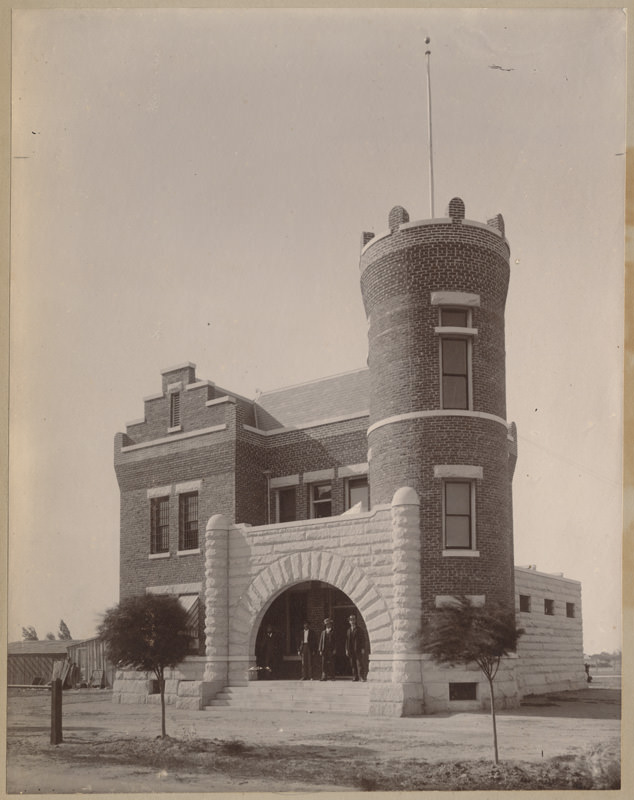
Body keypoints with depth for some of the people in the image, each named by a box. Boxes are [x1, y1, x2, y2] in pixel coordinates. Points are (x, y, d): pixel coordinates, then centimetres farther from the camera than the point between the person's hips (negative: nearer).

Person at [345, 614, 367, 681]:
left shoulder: (359, 630, 3)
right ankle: (355, 677, 6)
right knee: (353, 664, 3)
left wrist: (363, 649, -10)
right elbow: (347, 640, 16)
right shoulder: (348, 631, 16)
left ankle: (362, 677, -10)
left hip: (358, 650, -5)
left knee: (360, 663, -10)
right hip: (351, 650, 5)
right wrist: (347, 650, 8)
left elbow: (363, 639, -2)